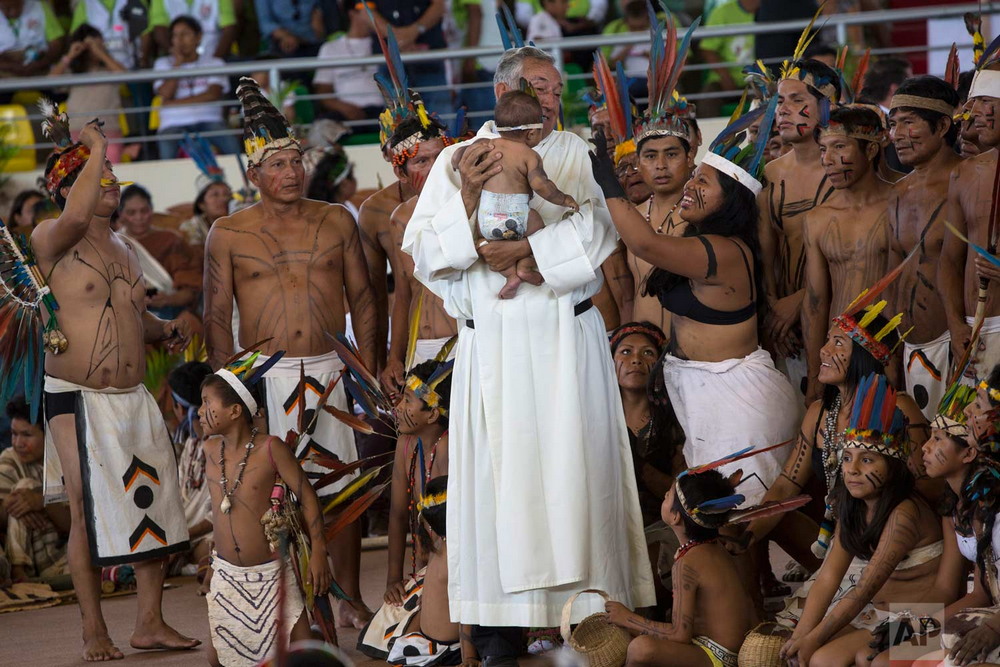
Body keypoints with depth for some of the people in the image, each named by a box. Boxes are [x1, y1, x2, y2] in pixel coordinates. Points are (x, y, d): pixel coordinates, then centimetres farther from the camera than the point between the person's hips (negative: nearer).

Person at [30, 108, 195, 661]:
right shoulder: (50, 241, -7)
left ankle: (151, 621, 13)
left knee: (155, 505, 4)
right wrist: (95, 147, -22)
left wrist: (165, 329, 7)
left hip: (134, 398, 6)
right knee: (88, 512, -4)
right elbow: (74, 218, -31)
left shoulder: (124, 248, 16)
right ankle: (94, 631, 4)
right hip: (77, 398, -6)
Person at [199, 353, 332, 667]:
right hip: (226, 574, 5)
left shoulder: (270, 449, -15)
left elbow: (306, 495, -10)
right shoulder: (211, 449, 1)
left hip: (270, 571, -5)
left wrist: (318, 553, -14)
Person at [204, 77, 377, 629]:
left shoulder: (335, 221, 8)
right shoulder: (227, 235, 3)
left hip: (329, 372, 2)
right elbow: (217, 315, 5)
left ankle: (351, 599, 15)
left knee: (342, 486, 3)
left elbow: (361, 297, 12)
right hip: (264, 376, -2)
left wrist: (369, 368, 6)